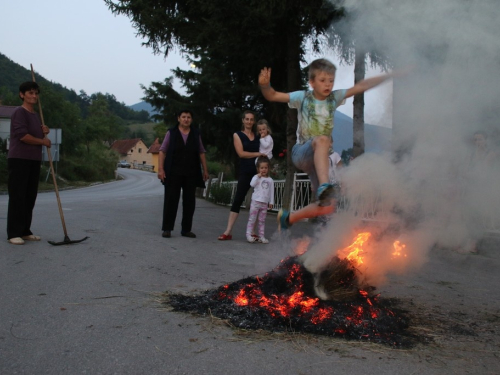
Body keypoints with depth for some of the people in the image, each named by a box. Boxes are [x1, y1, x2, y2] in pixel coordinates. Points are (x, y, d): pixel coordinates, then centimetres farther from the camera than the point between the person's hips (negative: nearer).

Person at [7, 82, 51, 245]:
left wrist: (44, 132, 5)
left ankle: (25, 231, 16)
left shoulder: (36, 115, 18)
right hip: (19, 160, -8)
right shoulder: (19, 112, -8)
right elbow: (22, 136, -18)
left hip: (34, 161, 8)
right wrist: (43, 141, -7)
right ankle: (13, 233, -4)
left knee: (30, 197, 9)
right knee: (17, 197, -7)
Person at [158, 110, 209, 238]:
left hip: (191, 174, 3)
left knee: (189, 202, 4)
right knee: (171, 200, -1)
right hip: (173, 173, -3)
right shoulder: (171, 133, 2)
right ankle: (167, 228, 7)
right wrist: (160, 169, -11)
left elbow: (201, 153, 12)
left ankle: (186, 229, 13)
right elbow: (162, 151, -1)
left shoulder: (196, 134, 10)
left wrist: (205, 170, 6)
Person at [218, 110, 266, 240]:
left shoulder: (259, 136, 14)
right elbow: (241, 153, -6)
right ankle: (228, 232, -3)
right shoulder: (237, 135, 6)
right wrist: (257, 154, -9)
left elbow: (265, 151, 14)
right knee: (237, 201, -5)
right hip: (246, 172, -3)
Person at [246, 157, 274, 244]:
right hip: (256, 201, -3)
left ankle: (261, 236, 12)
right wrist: (258, 176, -21)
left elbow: (271, 192, 11)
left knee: (262, 221, 8)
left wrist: (271, 202, 7)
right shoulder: (256, 177, 0)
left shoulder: (270, 180, 9)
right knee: (252, 219, -2)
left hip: (265, 203, 3)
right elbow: (252, 184, -20)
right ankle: (249, 235, 1)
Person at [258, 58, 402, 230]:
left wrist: (391, 75, -7)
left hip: (319, 158, 5)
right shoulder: (303, 98, -4)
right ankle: (324, 185, -51)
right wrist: (265, 85, -30)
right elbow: (272, 96, -8)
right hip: (301, 153, -4)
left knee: (326, 208, -2)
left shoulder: (334, 98, 4)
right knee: (323, 139, -40)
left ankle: (288, 217, 19)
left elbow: (362, 86, -2)